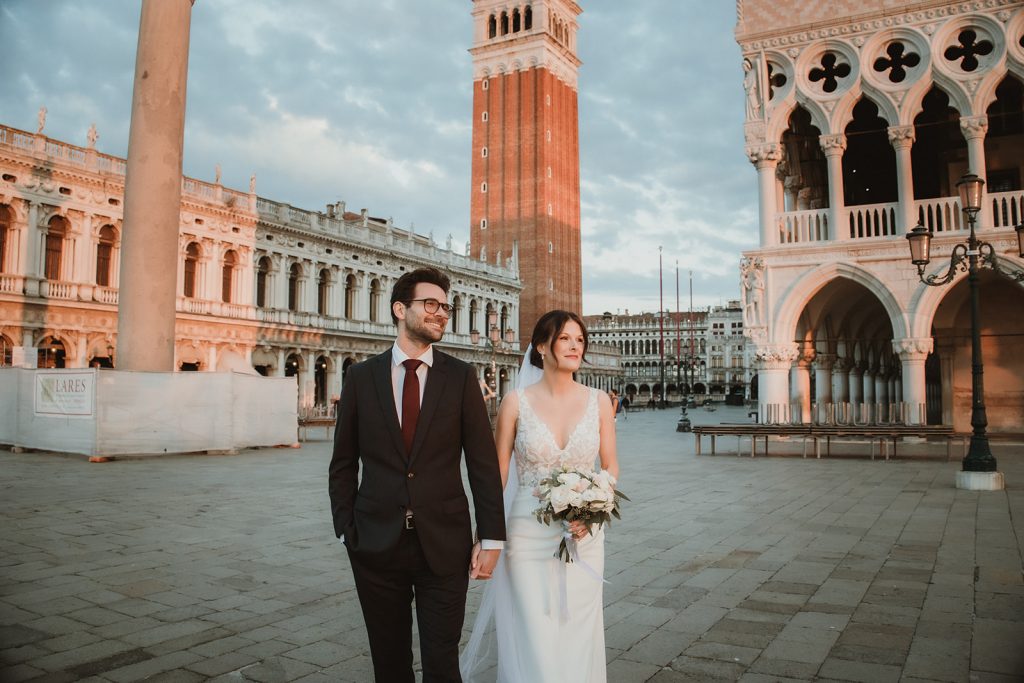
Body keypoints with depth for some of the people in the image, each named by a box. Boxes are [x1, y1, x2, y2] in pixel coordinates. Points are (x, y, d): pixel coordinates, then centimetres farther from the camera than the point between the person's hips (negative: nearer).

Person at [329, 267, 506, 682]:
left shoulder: (460, 377, -1)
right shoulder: (362, 377, 2)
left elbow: (483, 463, -2)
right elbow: (343, 465, 6)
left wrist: (491, 538, -5)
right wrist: (346, 530, 0)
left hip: (444, 544, -1)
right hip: (376, 543, 1)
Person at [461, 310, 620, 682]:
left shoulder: (598, 401, 1)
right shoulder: (516, 402, -5)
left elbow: (610, 466, 7)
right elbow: (497, 474, -1)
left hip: (584, 537, 2)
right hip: (528, 538, -2)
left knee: (577, 641, 11)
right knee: (532, 644, 2)